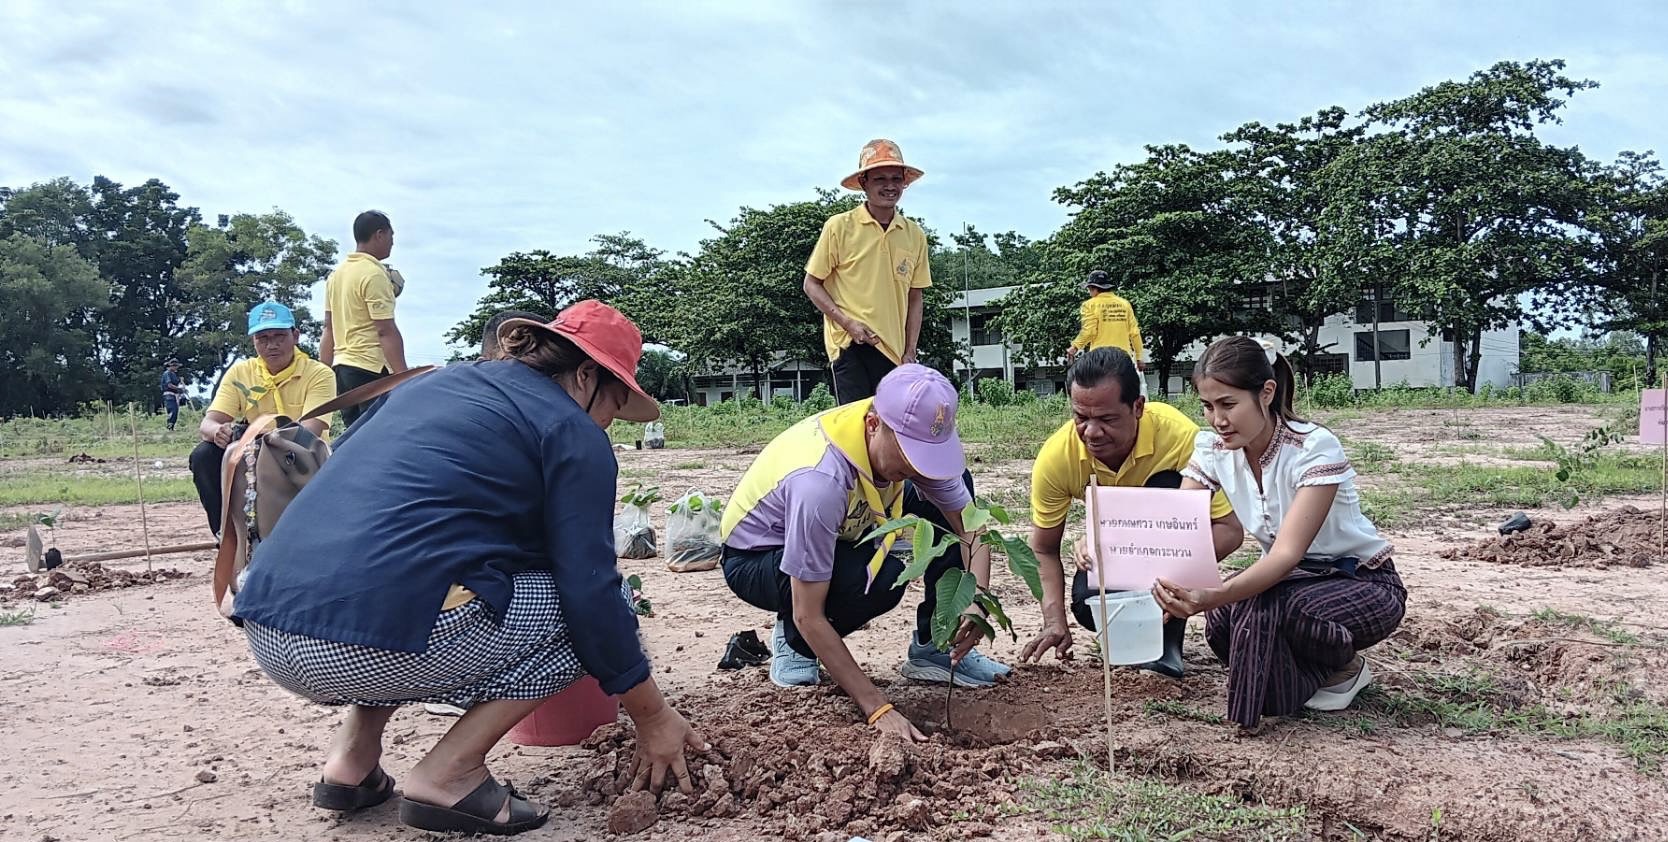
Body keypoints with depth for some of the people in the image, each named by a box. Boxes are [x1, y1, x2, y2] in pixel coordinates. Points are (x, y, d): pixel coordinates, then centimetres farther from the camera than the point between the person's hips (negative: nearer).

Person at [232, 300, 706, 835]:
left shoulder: (438, 383, 26)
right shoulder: (571, 431, 4)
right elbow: (589, 589, -2)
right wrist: (654, 718, 10)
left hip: (268, 635, 8)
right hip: (369, 643, -8)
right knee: (574, 612, 9)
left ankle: (353, 757, 20)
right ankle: (447, 775, 0)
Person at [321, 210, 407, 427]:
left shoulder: (336, 274, 15)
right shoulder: (375, 274, -11)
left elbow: (328, 329, 17)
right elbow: (386, 331, -16)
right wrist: (404, 378, -17)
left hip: (342, 364, 9)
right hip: (372, 367, -9)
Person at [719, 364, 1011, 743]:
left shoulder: (910, 440, -20)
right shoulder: (821, 481, -40)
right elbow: (809, 617, -35)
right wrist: (878, 709, -36)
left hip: (841, 533, 7)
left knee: (956, 486, -9)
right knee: (880, 577, -37)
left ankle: (933, 647, 0)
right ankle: (793, 644, -4)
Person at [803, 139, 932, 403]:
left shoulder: (915, 235, 10)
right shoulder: (839, 227, -1)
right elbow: (812, 285, 3)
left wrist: (910, 352, 8)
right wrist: (848, 323, -10)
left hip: (893, 350, 4)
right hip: (850, 344, -4)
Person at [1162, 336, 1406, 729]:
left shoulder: (1315, 447, -27)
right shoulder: (1213, 450, -11)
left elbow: (1287, 553, -37)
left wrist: (1211, 597, -55)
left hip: (1365, 585, -5)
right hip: (1287, 578, 5)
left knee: (1262, 606, -35)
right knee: (1223, 621, -28)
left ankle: (1344, 668, -2)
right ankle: (1321, 669, 3)